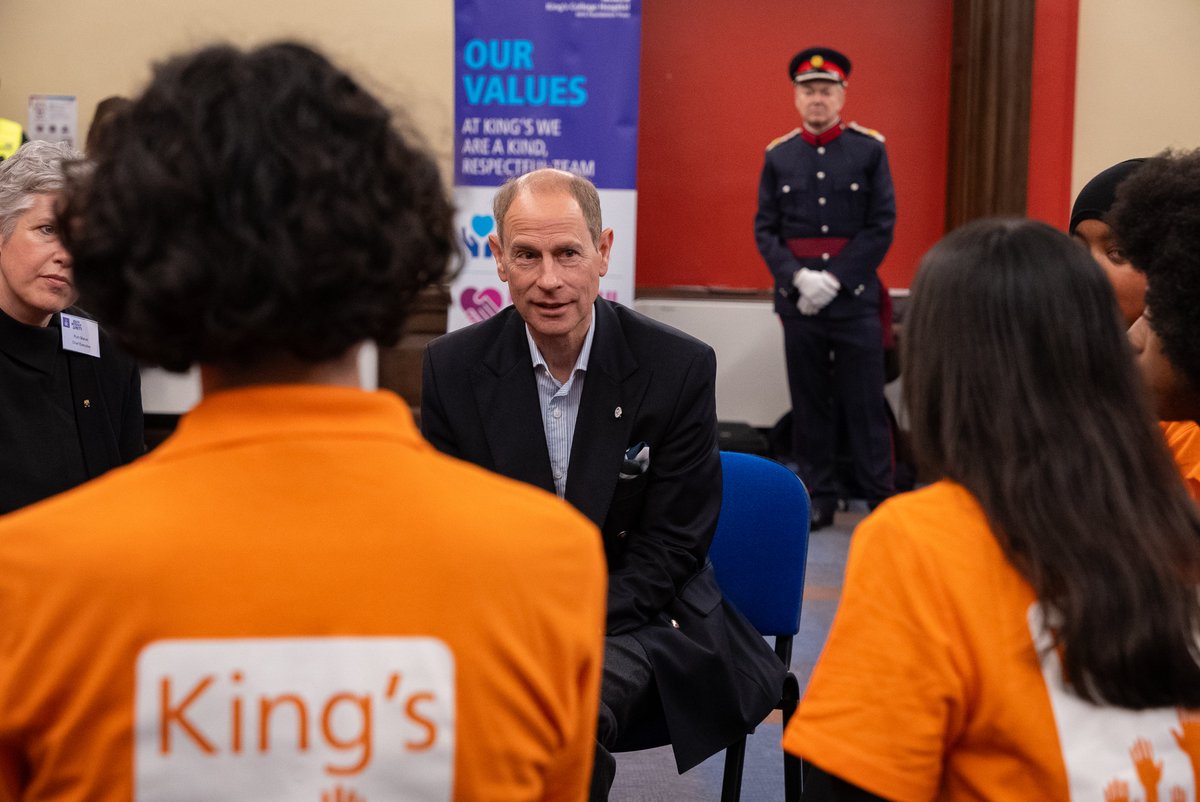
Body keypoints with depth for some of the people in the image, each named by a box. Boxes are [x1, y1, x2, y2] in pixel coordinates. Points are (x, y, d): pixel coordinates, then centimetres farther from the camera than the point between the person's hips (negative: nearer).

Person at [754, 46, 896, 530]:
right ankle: (817, 498, 15)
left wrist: (833, 278, -12)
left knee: (866, 403, 1)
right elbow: (765, 230, 4)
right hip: (797, 298, 2)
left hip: (855, 296, -2)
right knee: (809, 403, 7)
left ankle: (881, 497, 9)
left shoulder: (870, 149, 0)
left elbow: (882, 226, -4)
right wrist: (798, 277, -12)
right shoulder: (778, 156, 6)